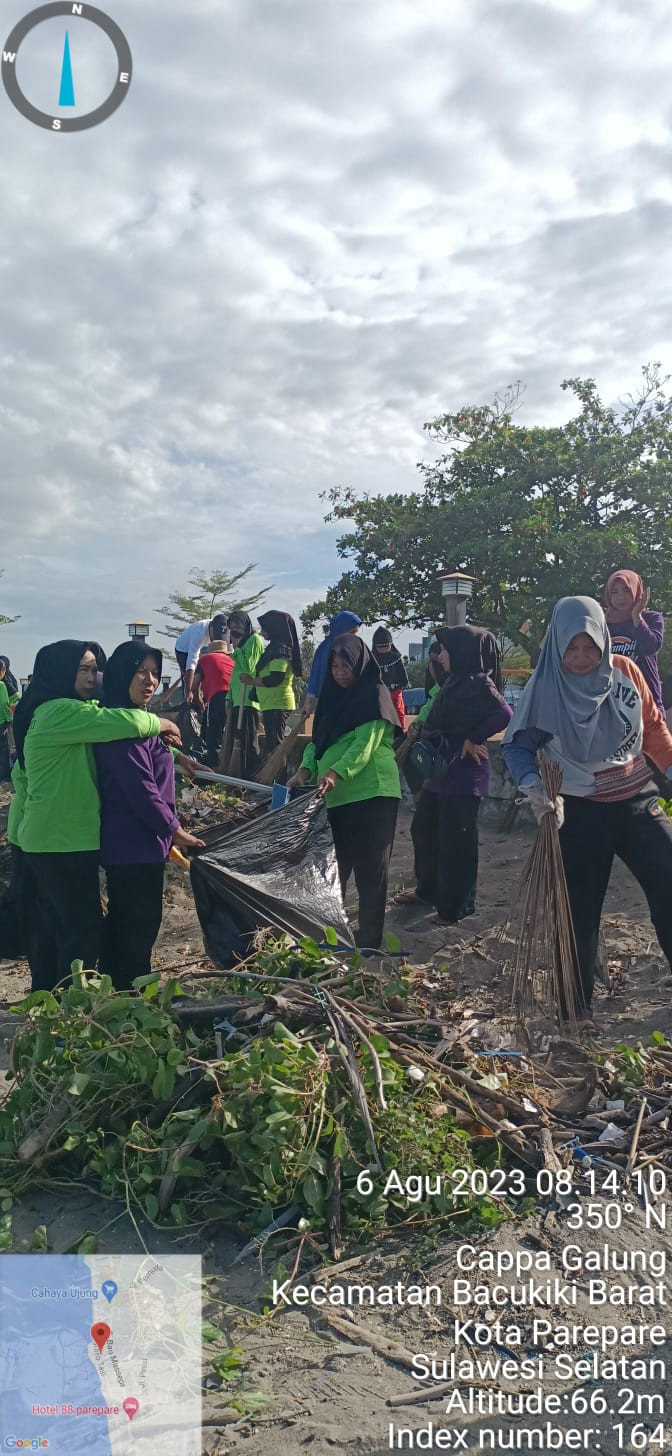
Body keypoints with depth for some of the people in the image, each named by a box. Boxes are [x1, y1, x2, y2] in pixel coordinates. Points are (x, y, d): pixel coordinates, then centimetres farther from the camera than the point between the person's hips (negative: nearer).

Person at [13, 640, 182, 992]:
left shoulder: (67, 713, 16)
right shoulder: (59, 711, -18)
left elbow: (110, 731, 19)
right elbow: (125, 722, -28)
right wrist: (162, 724, -8)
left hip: (50, 839, 10)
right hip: (64, 841, -10)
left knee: (52, 925, 18)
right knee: (83, 928, -4)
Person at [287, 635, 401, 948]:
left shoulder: (375, 694, -5)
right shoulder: (333, 697, 18)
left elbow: (366, 743, -16)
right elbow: (318, 740, 14)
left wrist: (336, 772, -31)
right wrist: (305, 770, -5)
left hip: (371, 793, -7)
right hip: (335, 796, 7)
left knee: (370, 870, -1)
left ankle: (369, 941, 6)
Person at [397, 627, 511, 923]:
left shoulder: (478, 683, -16)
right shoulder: (455, 682, 11)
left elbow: (503, 715, -29)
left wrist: (472, 739, -20)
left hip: (463, 773, -10)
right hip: (442, 769, 10)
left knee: (456, 839, 0)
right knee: (423, 829, 19)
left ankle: (456, 906, 13)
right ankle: (428, 890, 36)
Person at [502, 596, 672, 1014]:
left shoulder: (624, 671, -4)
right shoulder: (545, 687, -11)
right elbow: (517, 745, -7)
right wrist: (532, 784, -23)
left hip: (638, 803, 2)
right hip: (581, 813, -2)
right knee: (580, 912, 8)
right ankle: (575, 1008, 22)